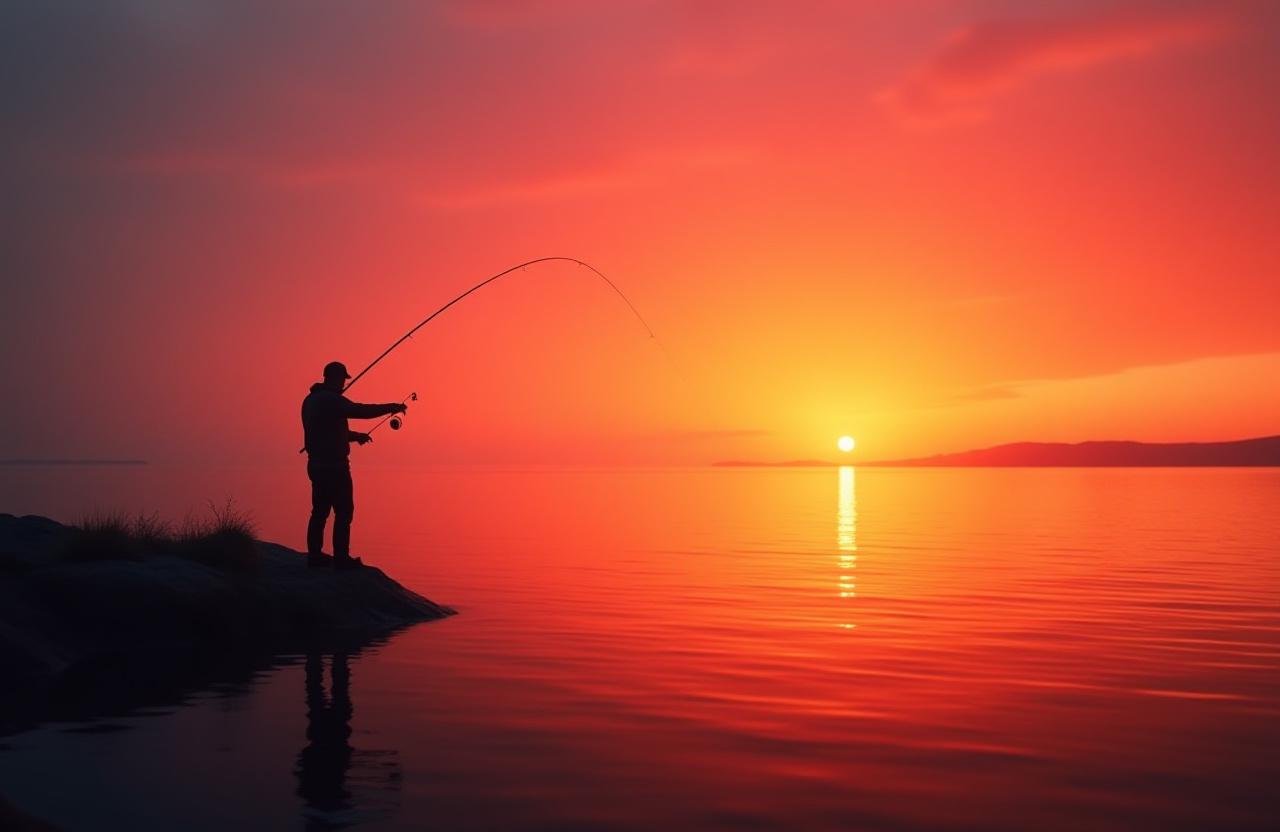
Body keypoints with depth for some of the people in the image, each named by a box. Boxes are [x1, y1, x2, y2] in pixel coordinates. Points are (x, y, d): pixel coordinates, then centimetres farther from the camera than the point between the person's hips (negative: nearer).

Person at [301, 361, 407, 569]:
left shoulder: (310, 400, 14)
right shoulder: (331, 400, -16)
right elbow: (361, 411, -25)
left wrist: (354, 436, 22)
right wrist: (392, 408, -16)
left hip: (316, 464, 9)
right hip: (334, 465, -9)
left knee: (320, 510, 14)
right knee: (343, 511, -3)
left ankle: (315, 555, 17)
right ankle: (341, 558, -3)